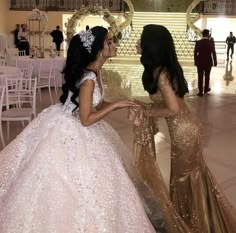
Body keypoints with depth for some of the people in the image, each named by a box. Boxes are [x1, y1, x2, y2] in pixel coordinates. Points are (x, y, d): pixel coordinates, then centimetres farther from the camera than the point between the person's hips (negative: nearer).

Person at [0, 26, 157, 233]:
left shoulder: (93, 71, -1)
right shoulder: (89, 79, -29)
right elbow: (86, 119, -25)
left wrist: (120, 105, 3)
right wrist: (115, 105, -20)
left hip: (74, 127, 10)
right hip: (68, 131, -10)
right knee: (63, 184, 6)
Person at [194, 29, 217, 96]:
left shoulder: (198, 42, -5)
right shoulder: (211, 42, -9)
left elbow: (195, 53, -1)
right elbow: (213, 53, -7)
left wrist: (195, 61, 9)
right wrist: (215, 62, 2)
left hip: (200, 62, 1)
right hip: (208, 62, 0)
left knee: (200, 77, 3)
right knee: (207, 76, 16)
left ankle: (200, 91, 1)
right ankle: (206, 89, 29)